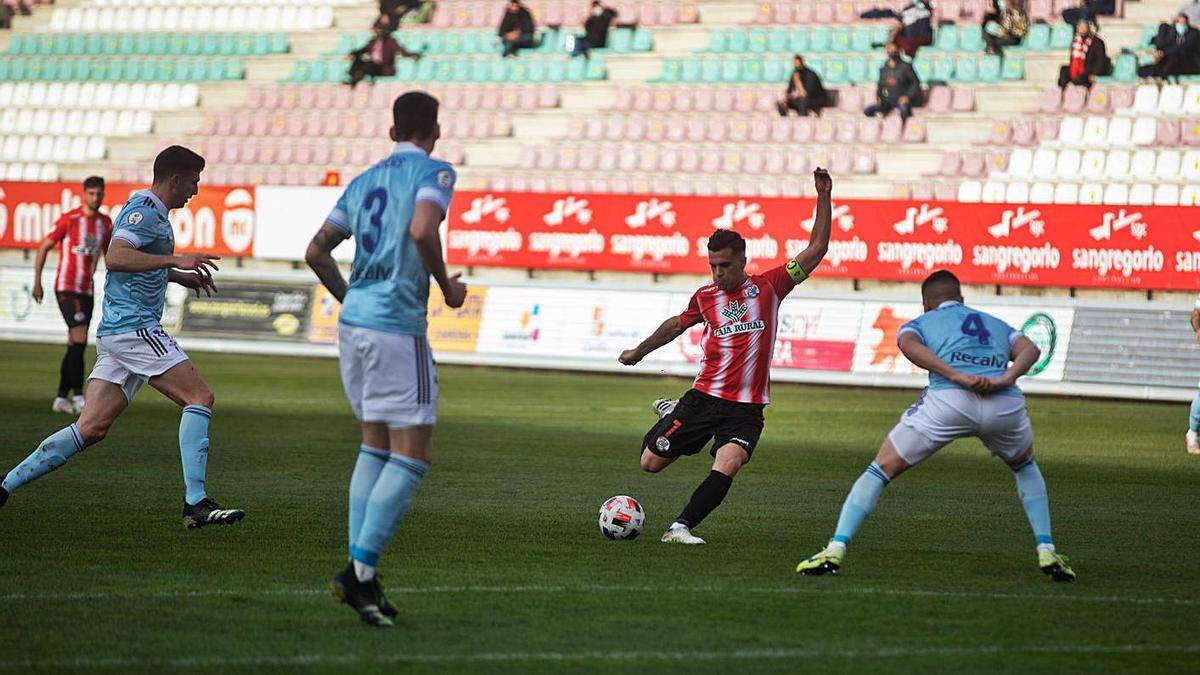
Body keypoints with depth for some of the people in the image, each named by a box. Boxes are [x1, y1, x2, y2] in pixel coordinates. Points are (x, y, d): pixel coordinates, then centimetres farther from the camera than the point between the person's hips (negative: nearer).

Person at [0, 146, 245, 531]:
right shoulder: (144, 211, -11)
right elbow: (115, 257, -27)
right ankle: (195, 503, -16)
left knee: (92, 428, 5)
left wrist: (180, 276, 35)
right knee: (199, 397, -11)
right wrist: (176, 261, -28)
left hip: (115, 331, 10)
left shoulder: (149, 211, 21)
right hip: (134, 328, -10)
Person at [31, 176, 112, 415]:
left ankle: (61, 398, 14)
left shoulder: (105, 223, 8)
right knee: (80, 339, -16)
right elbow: (43, 248, -3)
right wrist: (37, 283, -5)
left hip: (87, 291, 6)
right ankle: (77, 396, -14)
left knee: (75, 346, 7)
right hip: (66, 288, -6)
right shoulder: (69, 219, -9)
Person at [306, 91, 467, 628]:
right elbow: (421, 230, -22)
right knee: (412, 456, -4)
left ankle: (360, 572, 11)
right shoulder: (435, 172, -3)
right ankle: (359, 572, -13)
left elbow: (316, 252, 15)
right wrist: (447, 287, -7)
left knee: (375, 447, 16)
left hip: (354, 322, 8)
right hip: (398, 327, -8)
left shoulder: (365, 181, 17)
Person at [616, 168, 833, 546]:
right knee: (650, 463, 4)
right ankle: (672, 417, 37)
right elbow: (678, 324, 28)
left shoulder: (769, 286, 0)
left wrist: (823, 199, -10)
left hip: (746, 409, -2)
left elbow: (816, 250, -2)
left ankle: (680, 528, -20)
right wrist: (639, 352, 38)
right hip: (704, 397, 2)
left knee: (728, 465, -28)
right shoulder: (705, 297, 6)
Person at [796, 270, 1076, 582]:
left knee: (880, 471, 12)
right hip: (1006, 403, 3)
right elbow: (1030, 349, 15)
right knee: (1026, 468, 34)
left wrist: (956, 376, -8)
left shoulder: (919, 323, 29)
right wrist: (1006, 379, -2)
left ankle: (836, 548, 0)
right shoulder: (998, 325, 37)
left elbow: (909, 344, 2)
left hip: (948, 399, -3)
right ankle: (1046, 551, 21)